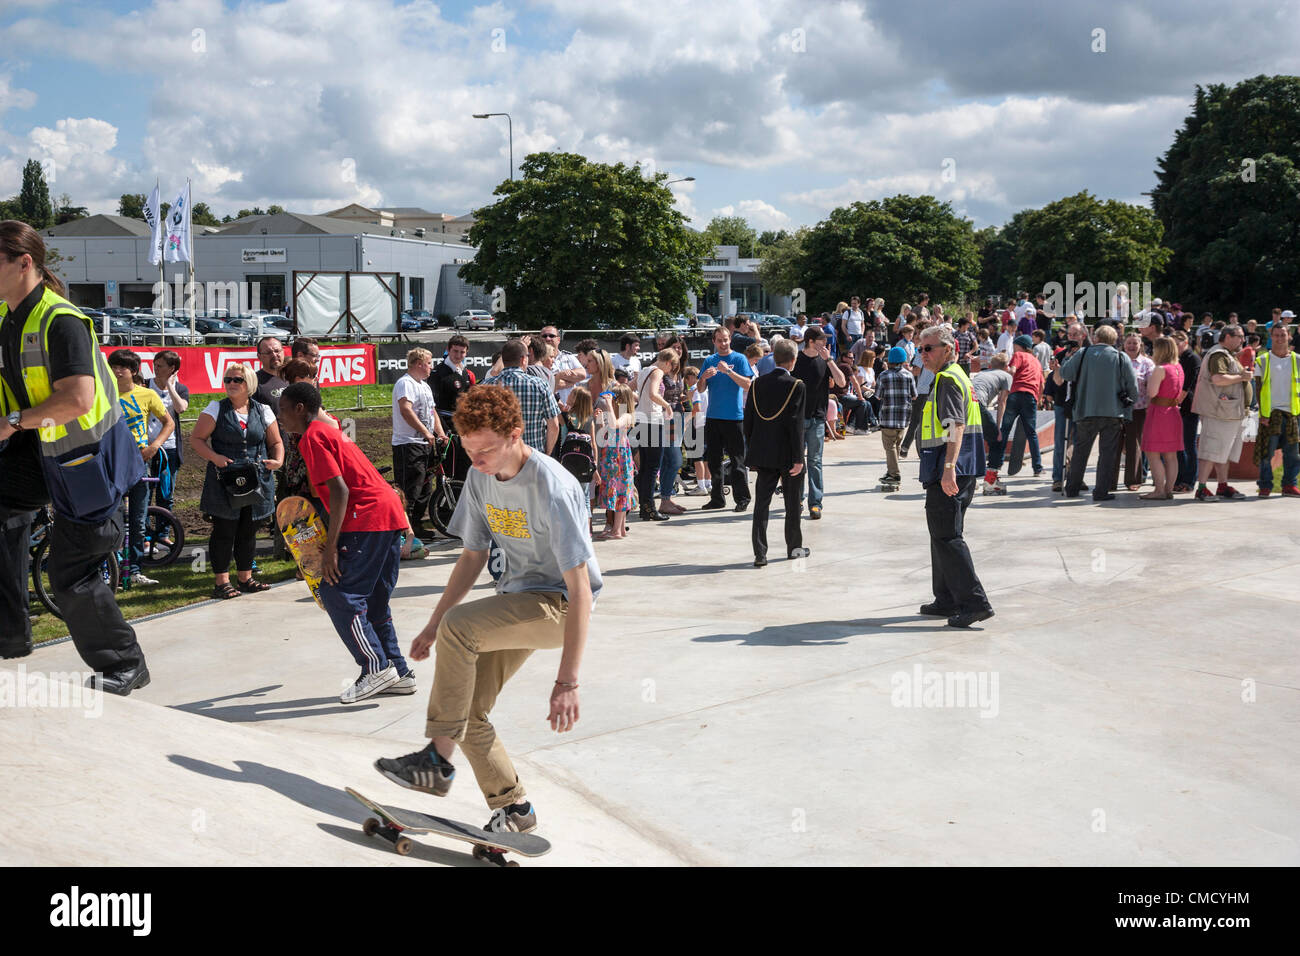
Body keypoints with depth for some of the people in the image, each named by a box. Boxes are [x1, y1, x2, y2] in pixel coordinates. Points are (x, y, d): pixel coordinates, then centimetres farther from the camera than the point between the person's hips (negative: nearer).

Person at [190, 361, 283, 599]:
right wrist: (214, 457, -16)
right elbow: (196, 439, -1)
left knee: (248, 531, 11)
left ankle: (245, 578, 23)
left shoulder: (262, 411, 8)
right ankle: (221, 581, 7)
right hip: (225, 480, -3)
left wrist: (278, 460, -5)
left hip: (256, 482, 3)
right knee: (224, 531, -1)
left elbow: (276, 442, 14)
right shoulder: (216, 409, 1)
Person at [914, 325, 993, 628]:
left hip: (948, 472, -11)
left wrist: (948, 468, -35)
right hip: (959, 473, 11)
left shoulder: (947, 379, -13)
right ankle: (947, 600, 25)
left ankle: (975, 602, -10)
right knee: (944, 535, 17)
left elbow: (956, 426, -25)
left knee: (946, 537, -9)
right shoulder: (956, 376, 20)